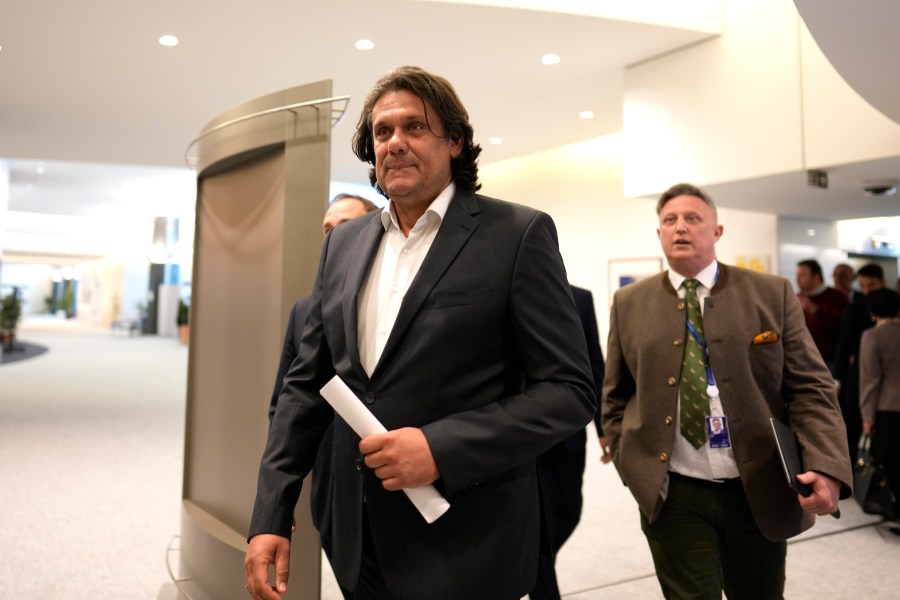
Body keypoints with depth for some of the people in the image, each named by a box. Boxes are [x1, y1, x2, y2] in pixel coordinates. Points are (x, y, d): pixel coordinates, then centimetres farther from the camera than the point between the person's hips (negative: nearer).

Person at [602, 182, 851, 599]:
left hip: (760, 492, 1)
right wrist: (635, 468, -3)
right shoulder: (630, 303, 2)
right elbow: (616, 398, 8)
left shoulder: (772, 294, 1)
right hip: (673, 496, -1)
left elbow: (810, 388, -2)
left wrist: (826, 468, -17)